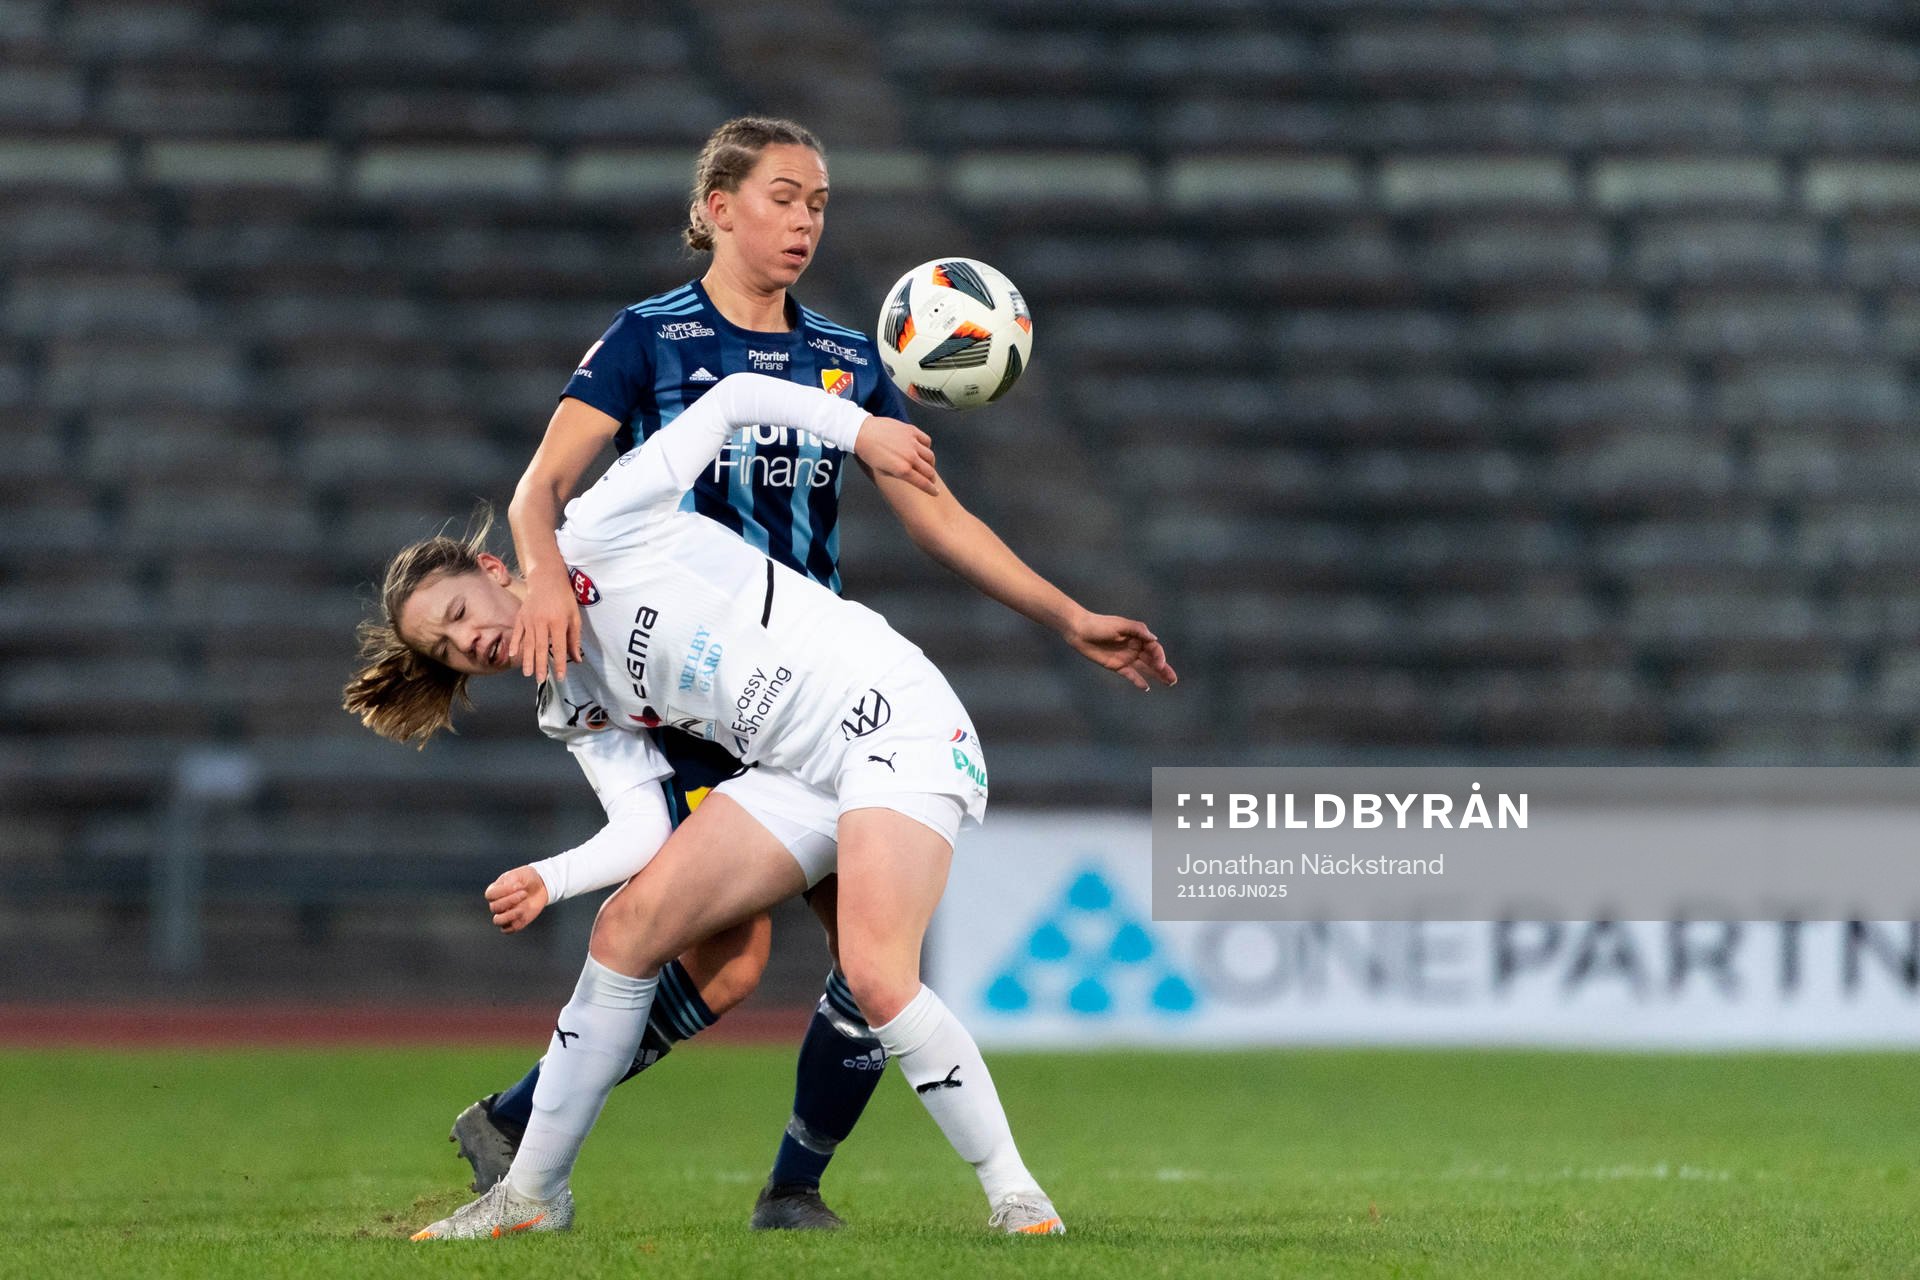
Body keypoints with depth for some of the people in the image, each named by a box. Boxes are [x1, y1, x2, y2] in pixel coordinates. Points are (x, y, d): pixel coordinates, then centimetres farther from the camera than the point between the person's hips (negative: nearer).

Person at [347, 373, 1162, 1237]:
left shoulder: (595, 535, -5)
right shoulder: (578, 708, 14)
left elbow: (734, 398, -1)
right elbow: (643, 829, 3)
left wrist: (860, 430, -7)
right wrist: (549, 880, -13)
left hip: (889, 709, -8)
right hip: (797, 775, 8)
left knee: (875, 977, -26)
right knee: (627, 929, 0)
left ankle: (1016, 1198, -14)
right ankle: (532, 1195, 10)